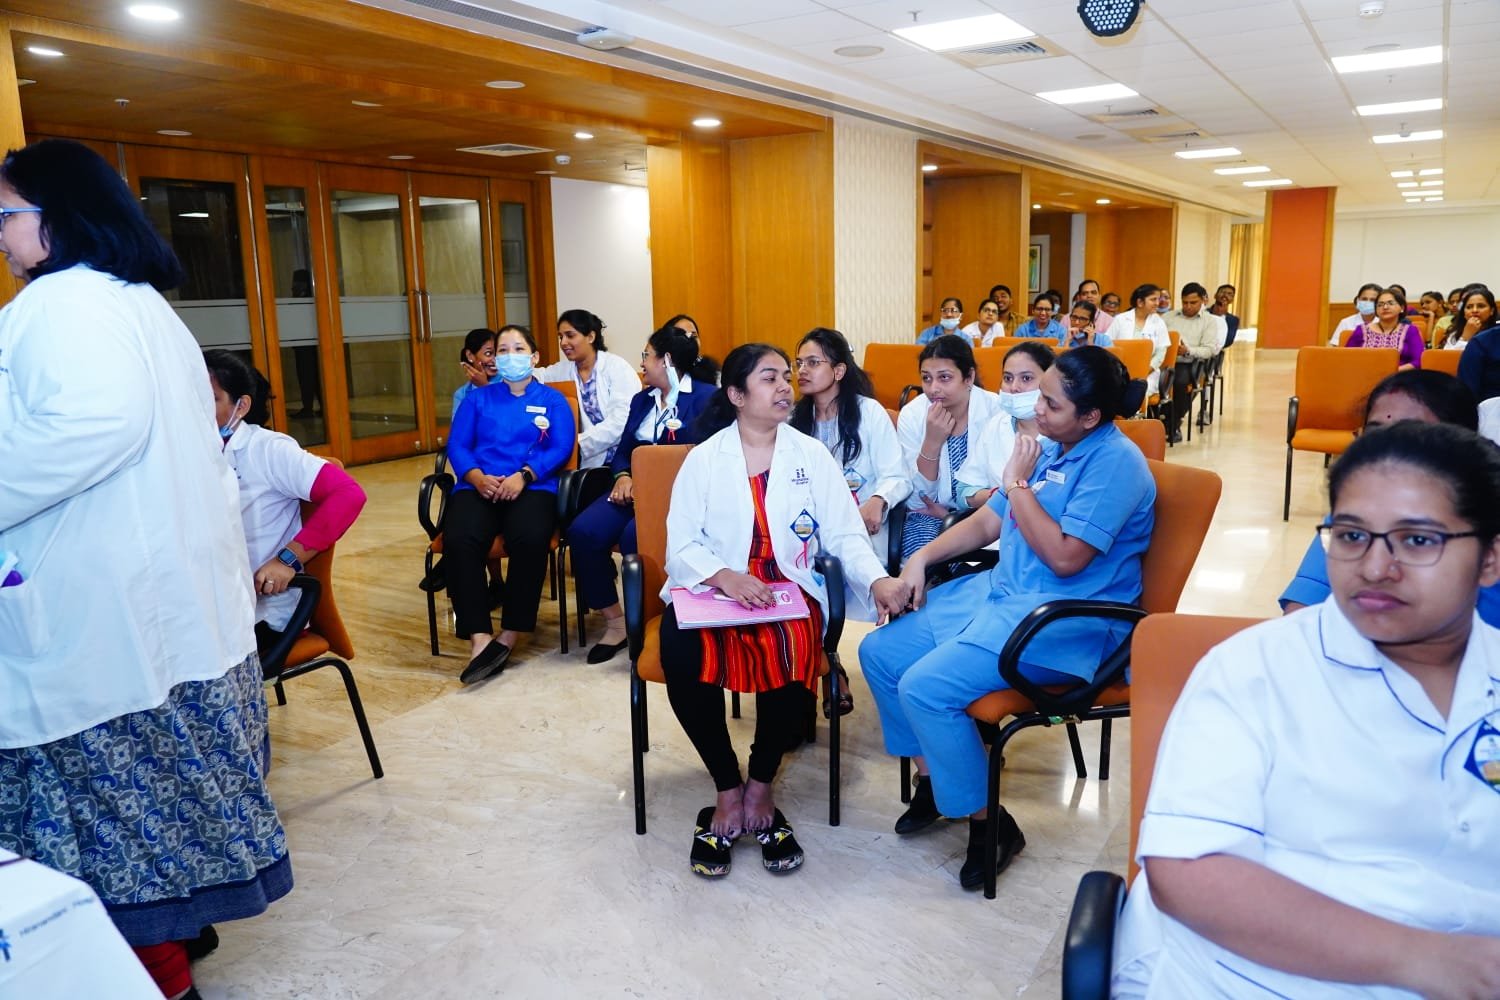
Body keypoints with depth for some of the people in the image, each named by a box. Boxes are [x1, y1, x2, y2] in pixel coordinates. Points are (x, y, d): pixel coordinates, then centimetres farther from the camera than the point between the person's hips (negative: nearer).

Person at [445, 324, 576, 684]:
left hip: (533, 487, -2)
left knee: (529, 539, -36)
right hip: (479, 487, 2)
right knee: (459, 540, -32)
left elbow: (561, 449, 2)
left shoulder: (553, 400, 18)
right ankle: (480, 638, -30)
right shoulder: (477, 399, 24)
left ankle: (510, 635, -23)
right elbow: (457, 445, 11)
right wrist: (477, 477, -10)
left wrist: (523, 476, -15)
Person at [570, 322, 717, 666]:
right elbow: (623, 449, 20)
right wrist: (623, 476, -4)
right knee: (582, 532, -20)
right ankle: (615, 621, -9)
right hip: (636, 487, 6)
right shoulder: (642, 399, 23)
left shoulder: (705, 396, 0)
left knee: (634, 537, -34)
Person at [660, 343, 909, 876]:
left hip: (788, 591, 1)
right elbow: (681, 545, -2)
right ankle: (728, 789, -7)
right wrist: (725, 576, -23)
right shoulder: (703, 458, 5)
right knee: (683, 661, -31)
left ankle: (761, 786, -6)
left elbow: (845, 534, 0)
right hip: (711, 591, 0)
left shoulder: (812, 455, 8)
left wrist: (877, 579, -19)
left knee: (792, 659, -32)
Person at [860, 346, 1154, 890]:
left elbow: (1065, 557, -23)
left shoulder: (1116, 462, -15)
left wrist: (1018, 483, -15)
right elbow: (985, 522, 16)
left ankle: (988, 822, -4)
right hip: (999, 592, 9)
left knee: (925, 686, -24)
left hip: (1066, 622, -9)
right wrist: (921, 558, 4)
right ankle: (931, 778, 17)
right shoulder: (1049, 450, 11)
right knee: (879, 652, 2)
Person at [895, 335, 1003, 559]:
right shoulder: (911, 415, -7)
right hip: (929, 514, 1)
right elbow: (919, 498, -9)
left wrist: (950, 512, -11)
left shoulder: (996, 409, -11)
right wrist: (932, 441, -22)